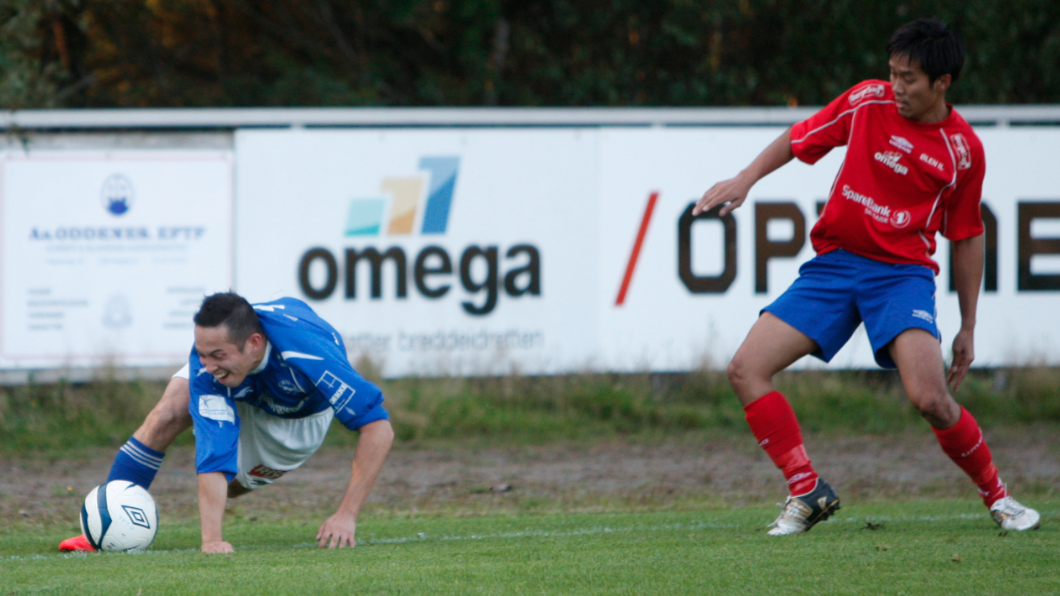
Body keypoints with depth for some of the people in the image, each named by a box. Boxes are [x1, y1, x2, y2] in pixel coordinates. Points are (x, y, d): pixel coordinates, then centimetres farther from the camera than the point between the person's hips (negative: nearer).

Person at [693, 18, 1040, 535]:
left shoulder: (963, 149, -2)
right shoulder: (868, 101, -1)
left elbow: (967, 236, 8)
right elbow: (798, 140, 13)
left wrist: (968, 328, 10)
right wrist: (744, 180, 0)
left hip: (902, 273, -3)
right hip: (833, 263, 3)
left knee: (930, 398, -24)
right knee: (746, 369, -11)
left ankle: (996, 495, 1)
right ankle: (807, 492, -3)